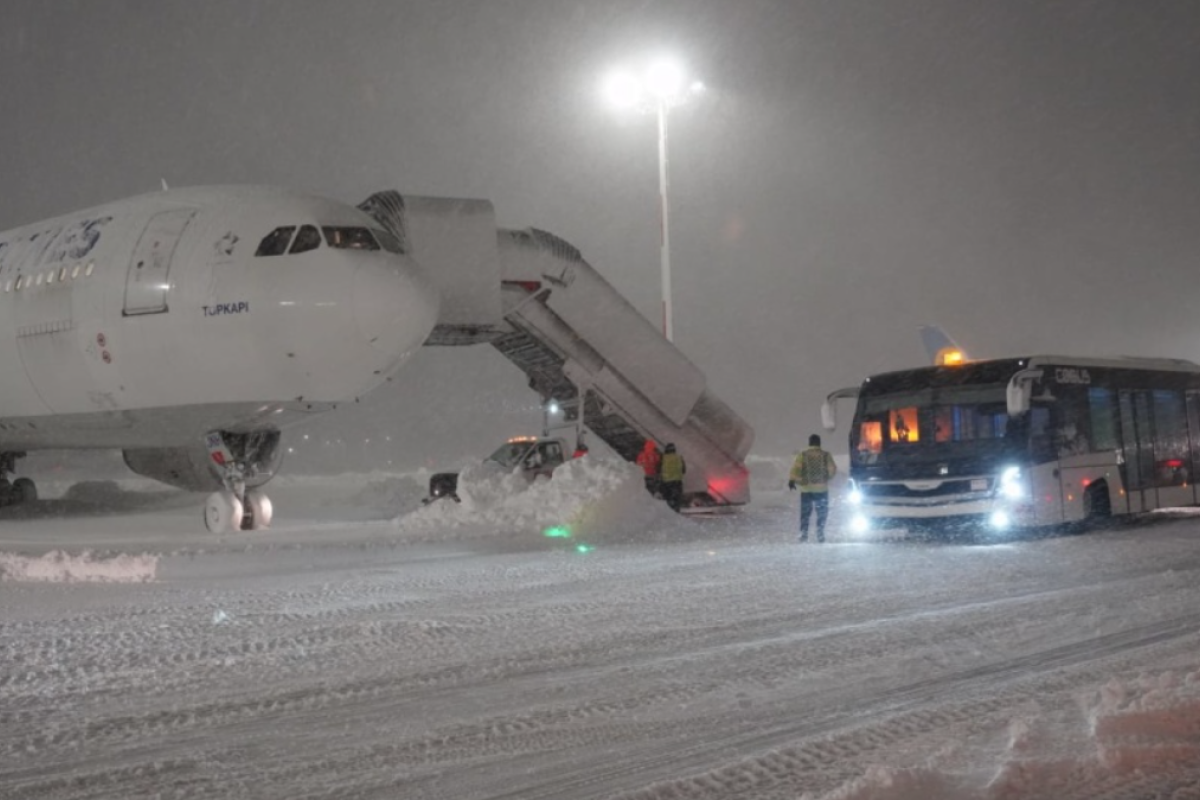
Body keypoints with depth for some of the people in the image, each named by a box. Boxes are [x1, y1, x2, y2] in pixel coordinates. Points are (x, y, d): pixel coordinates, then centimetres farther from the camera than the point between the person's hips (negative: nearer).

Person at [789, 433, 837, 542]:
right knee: (822, 513, 10)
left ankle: (803, 533, 1)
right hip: (822, 489, 0)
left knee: (805, 513, 8)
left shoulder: (802, 455, 0)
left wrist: (791, 480, -13)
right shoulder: (826, 456, 0)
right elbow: (832, 470, -1)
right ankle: (820, 532, 2)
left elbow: (795, 468, -10)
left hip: (806, 489, 0)